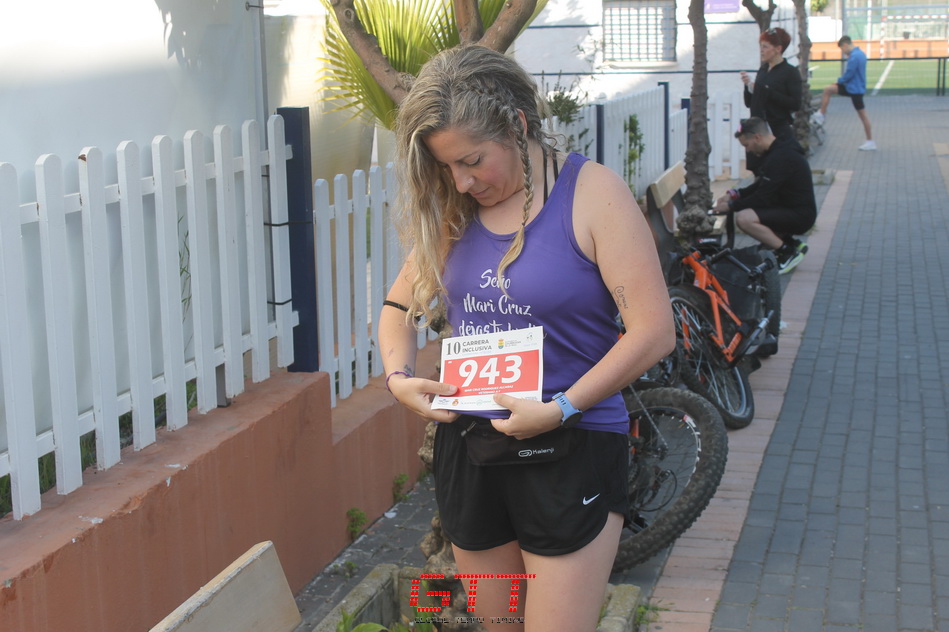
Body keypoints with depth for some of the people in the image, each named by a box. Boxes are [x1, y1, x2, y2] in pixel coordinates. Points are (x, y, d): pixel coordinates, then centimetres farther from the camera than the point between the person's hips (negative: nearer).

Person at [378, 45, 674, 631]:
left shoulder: (592, 193, -10)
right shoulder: (454, 211, 6)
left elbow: (654, 331, -15)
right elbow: (401, 304, 18)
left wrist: (560, 408, -20)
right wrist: (400, 378, -2)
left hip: (570, 450, -5)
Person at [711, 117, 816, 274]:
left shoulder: (780, 158, -21)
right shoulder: (779, 151, 11)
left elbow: (763, 198, -21)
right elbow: (760, 187, 20)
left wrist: (730, 206, -11)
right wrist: (734, 194, 8)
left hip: (799, 215, -11)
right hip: (791, 210, 11)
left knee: (743, 218, -25)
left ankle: (788, 252, -11)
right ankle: (790, 242, 13)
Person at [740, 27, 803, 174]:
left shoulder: (790, 72, -5)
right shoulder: (763, 70, 12)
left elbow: (795, 104, -15)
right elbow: (749, 103, 16)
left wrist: (768, 92, -16)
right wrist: (749, 85, -3)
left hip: (780, 132, -6)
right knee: (758, 172, 4)